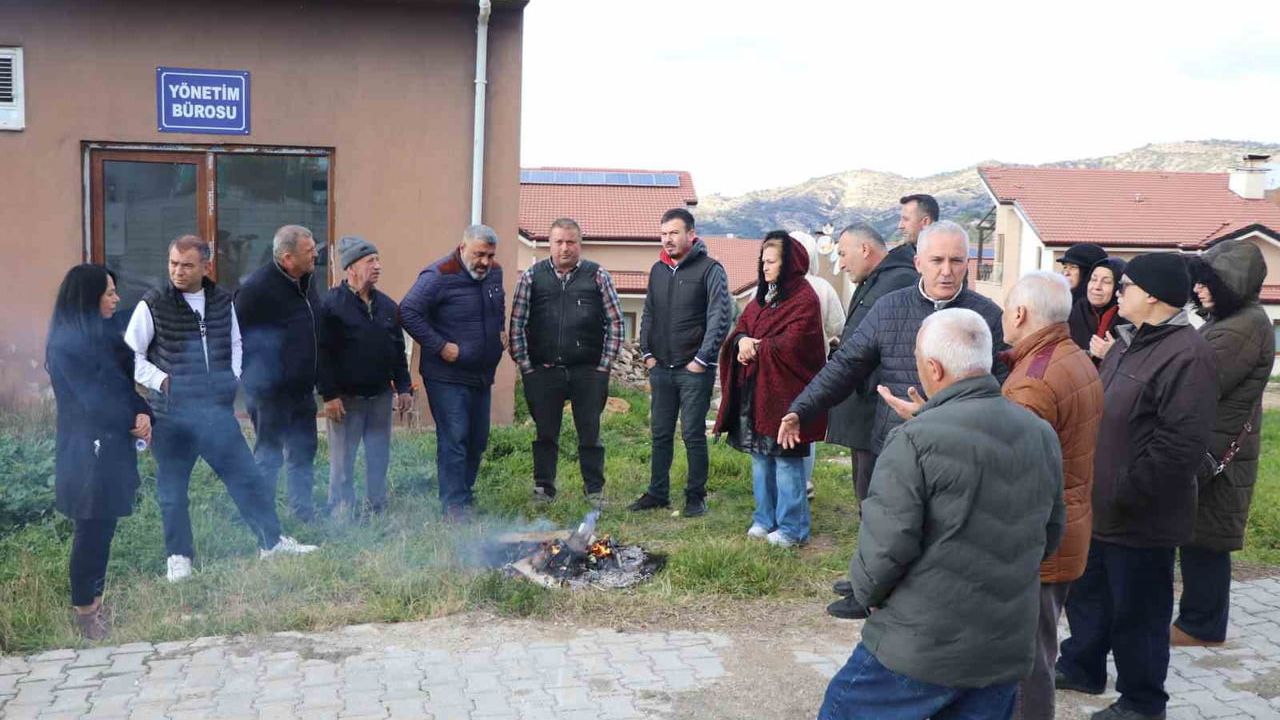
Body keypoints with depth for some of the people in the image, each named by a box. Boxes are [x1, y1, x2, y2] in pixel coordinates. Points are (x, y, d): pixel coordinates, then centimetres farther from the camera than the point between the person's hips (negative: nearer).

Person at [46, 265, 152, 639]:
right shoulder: (66, 344, -16)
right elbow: (93, 400, -17)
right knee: (92, 530, 0)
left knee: (103, 528, 14)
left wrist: (142, 414, -8)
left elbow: (123, 385, 11)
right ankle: (84, 608, 13)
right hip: (87, 451, -8)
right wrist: (133, 421, -3)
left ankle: (93, 600, 24)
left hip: (111, 446, 8)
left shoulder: (101, 336, 12)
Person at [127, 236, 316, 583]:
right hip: (171, 414, -3)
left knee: (247, 475, 8)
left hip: (218, 410, 3)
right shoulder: (153, 305, -7)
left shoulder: (223, 301, 5)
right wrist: (161, 380, -10)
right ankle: (178, 557, 22)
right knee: (172, 489, 7)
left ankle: (272, 540, 21)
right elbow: (131, 355, -2)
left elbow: (235, 343, 18)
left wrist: (232, 379, 7)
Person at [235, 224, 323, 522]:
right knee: (269, 454, 3)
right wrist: (255, 378, -14)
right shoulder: (257, 287, -19)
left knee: (303, 452, 16)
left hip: (302, 388, 8)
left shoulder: (309, 280, 6)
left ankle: (304, 512, 28)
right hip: (271, 390, -8)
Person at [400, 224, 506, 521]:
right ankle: (454, 506, -1)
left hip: (482, 374, 8)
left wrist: (501, 330, 10)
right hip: (447, 376, -7)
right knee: (454, 440, -7)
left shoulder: (494, 273, 6)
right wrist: (439, 346, -20)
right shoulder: (440, 276, -17)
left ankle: (465, 494, 28)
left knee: (478, 440, 14)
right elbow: (408, 311, -19)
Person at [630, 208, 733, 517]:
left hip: (694, 370, -5)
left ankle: (695, 497, 12)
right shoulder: (658, 270, 12)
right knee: (660, 434, 11)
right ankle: (657, 493, 21)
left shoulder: (709, 269, -7)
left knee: (693, 435, 1)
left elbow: (720, 317, -12)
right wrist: (647, 352, 8)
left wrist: (702, 359, -14)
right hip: (661, 368, 6)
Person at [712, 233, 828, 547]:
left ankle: (792, 527, 7)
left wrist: (756, 348, -8)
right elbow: (741, 327, 14)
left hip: (784, 393, -8)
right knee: (760, 456, 14)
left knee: (786, 460, -3)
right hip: (754, 391, 8)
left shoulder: (804, 299, -10)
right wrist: (742, 341, -9)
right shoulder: (764, 296, 16)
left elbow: (791, 344, -19)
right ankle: (765, 518, 26)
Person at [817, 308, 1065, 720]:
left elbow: (885, 546, -19)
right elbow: (1050, 534, 13)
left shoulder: (916, 440, -19)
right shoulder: (1042, 435, 2)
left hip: (920, 646, -6)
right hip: (1007, 648, 6)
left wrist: (865, 594, 1)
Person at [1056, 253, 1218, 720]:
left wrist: (1124, 494, -23)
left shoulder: (1187, 355, -21)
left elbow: (1182, 445, -27)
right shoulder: (1130, 343, 11)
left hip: (1140, 520, -9)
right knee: (1087, 593, 23)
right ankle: (1081, 667, 42)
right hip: (1099, 508, 9)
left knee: (1136, 611, 6)